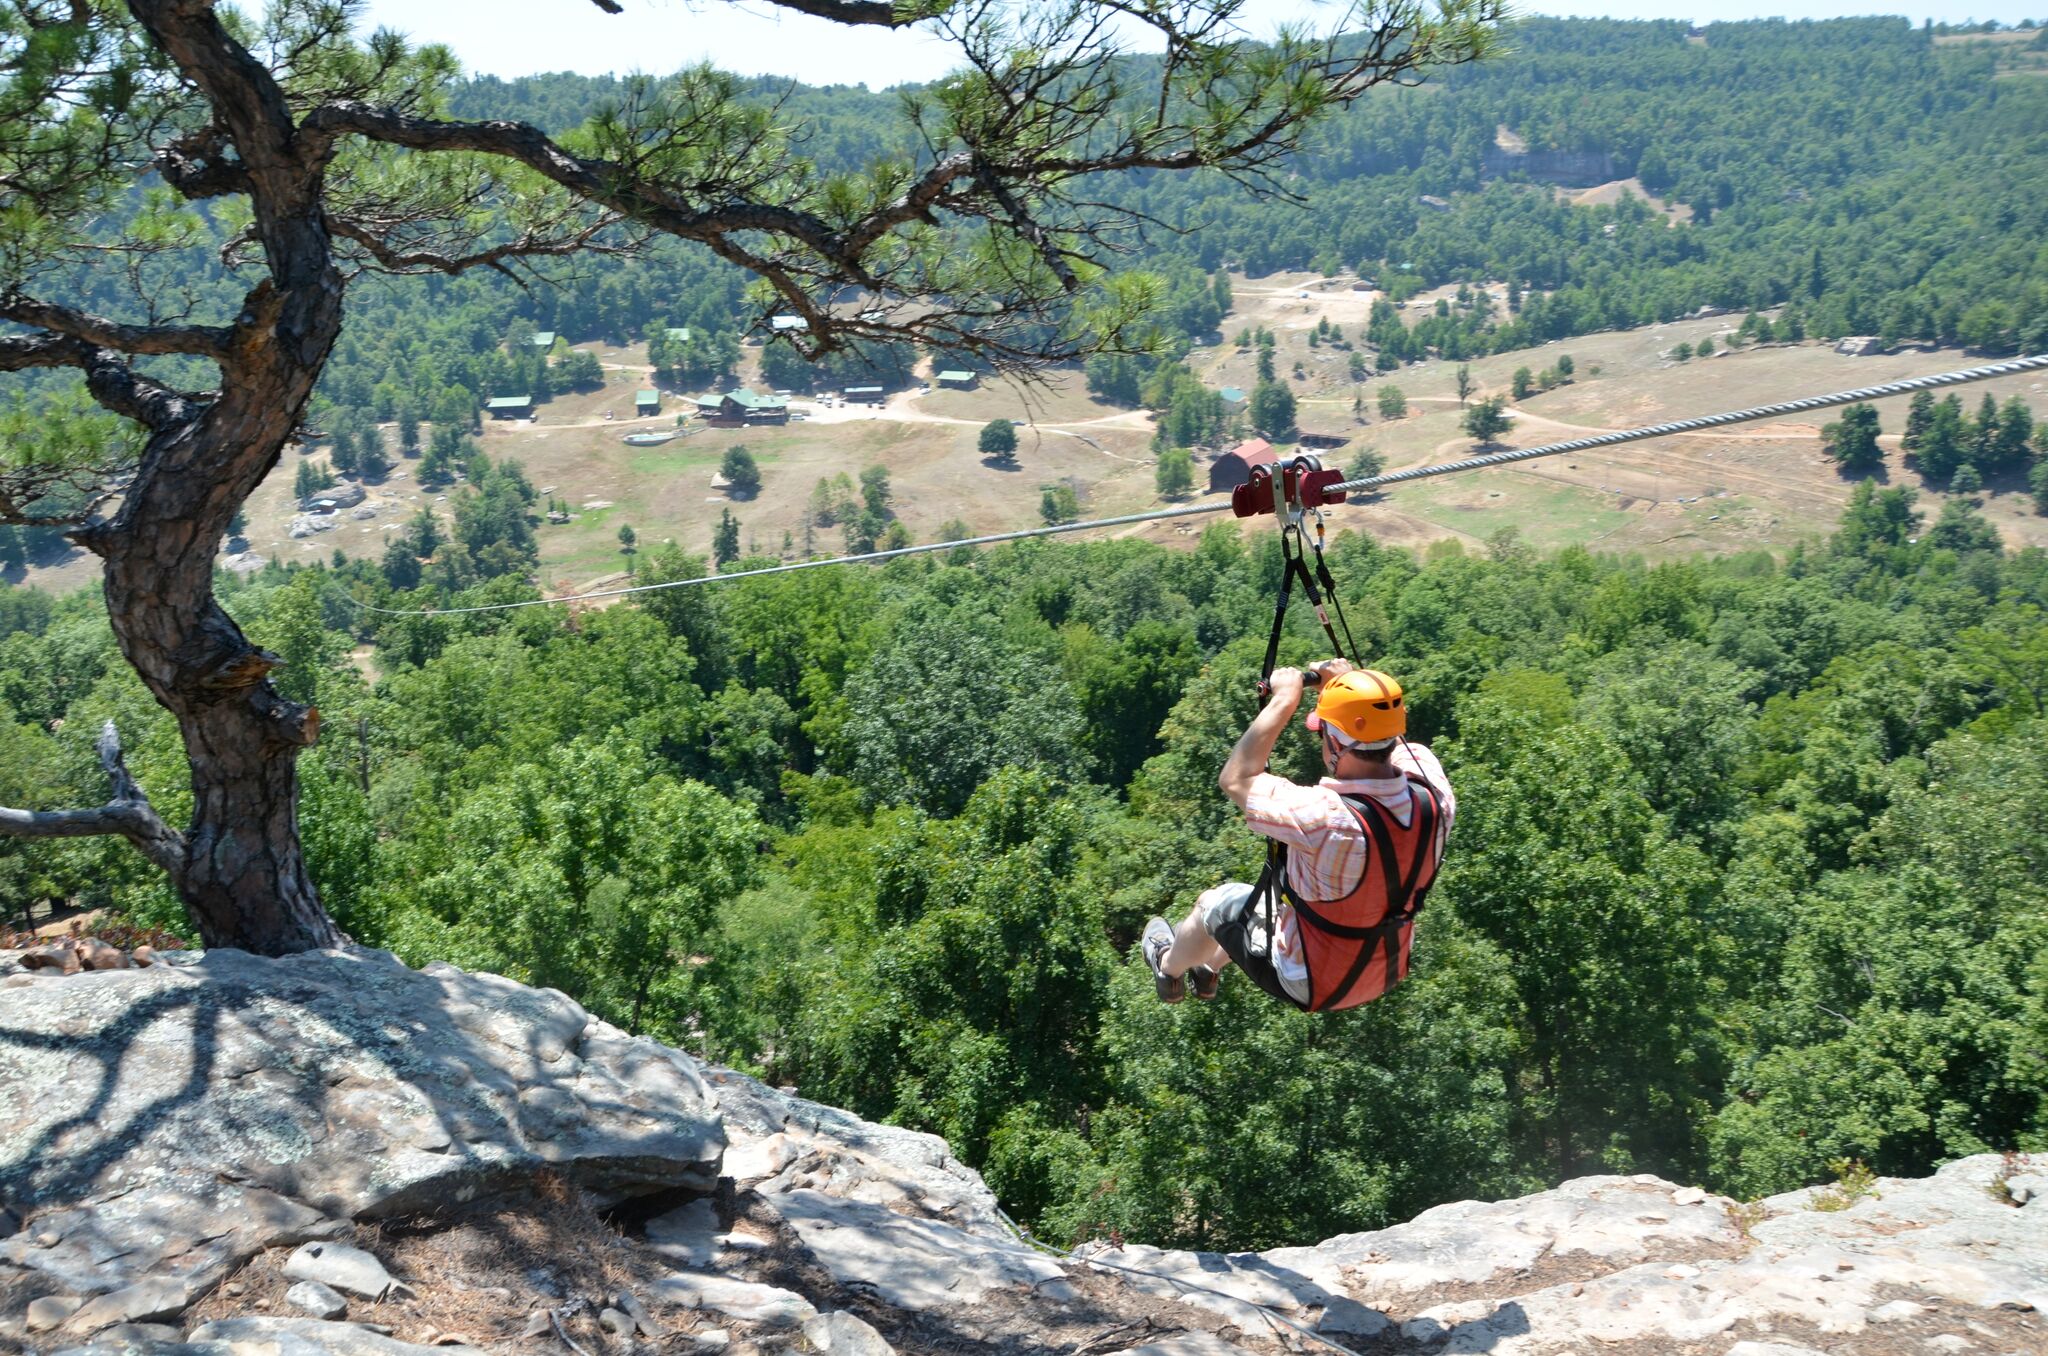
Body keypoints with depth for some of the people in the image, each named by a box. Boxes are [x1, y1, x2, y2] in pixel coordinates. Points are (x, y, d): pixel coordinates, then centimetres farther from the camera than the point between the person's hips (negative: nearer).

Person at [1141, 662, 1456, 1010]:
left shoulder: (1327, 818, -39)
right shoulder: (1434, 789, -21)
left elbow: (1235, 779, -22)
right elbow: (1389, 738, 4)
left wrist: (1283, 701, -19)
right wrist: (1348, 687, -3)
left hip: (1313, 986, -6)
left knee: (1216, 903, 19)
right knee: (1276, 895, 31)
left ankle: (1169, 969, 50)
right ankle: (1208, 968, 55)